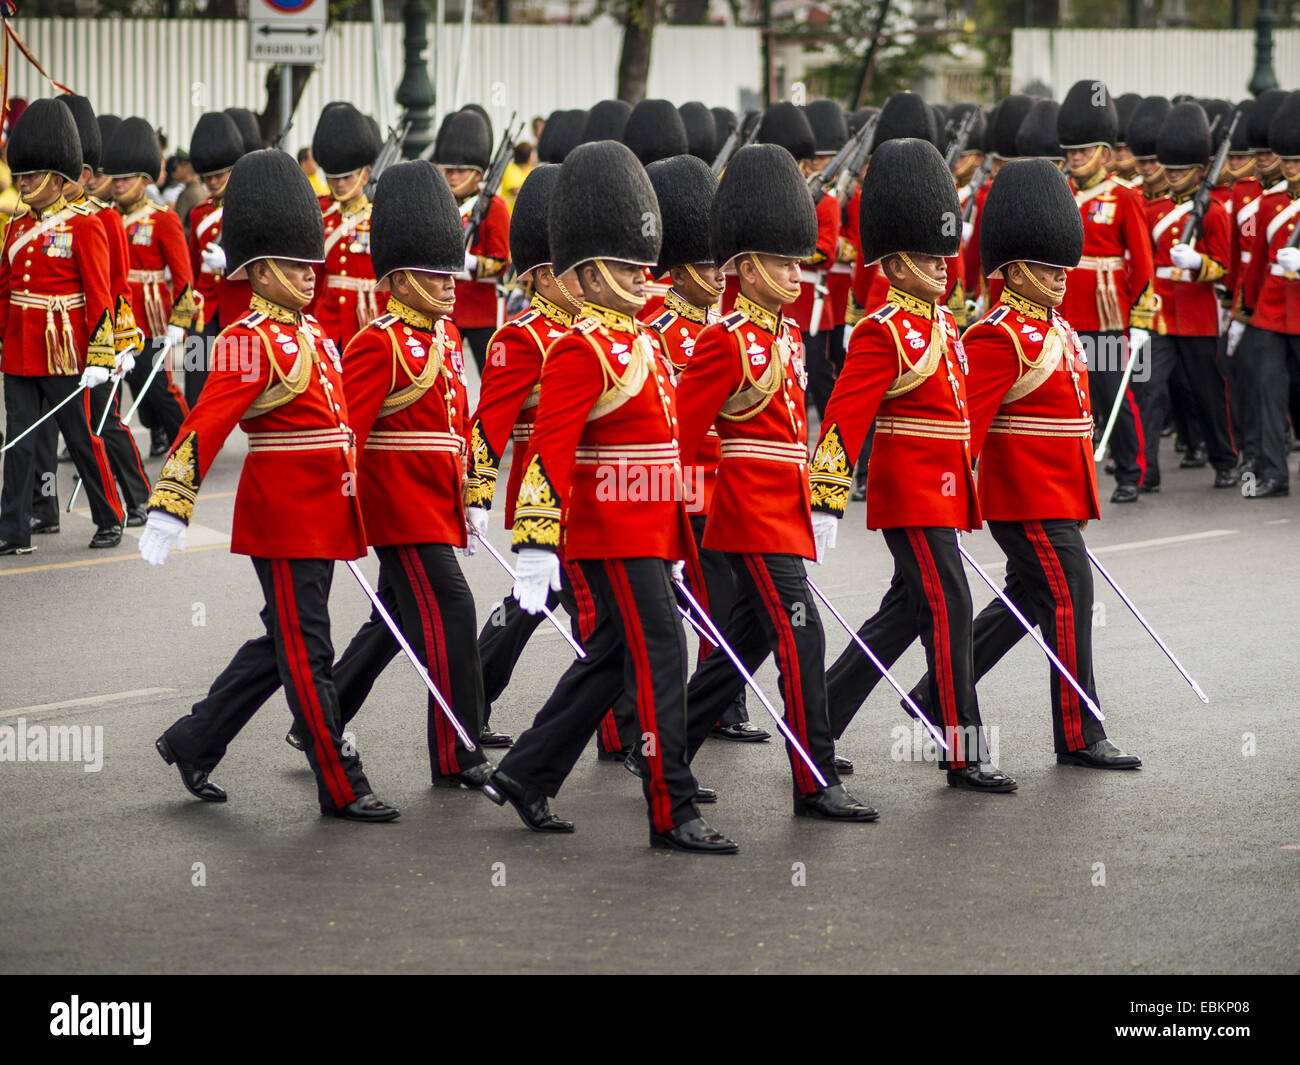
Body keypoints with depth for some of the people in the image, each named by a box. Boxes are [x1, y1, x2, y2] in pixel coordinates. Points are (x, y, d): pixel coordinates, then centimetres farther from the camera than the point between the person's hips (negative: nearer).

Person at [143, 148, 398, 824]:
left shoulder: (311, 334, 14)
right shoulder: (250, 341, -13)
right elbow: (205, 426, -20)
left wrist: (347, 510, 28)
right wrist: (169, 508, -27)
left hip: (322, 518, 9)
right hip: (283, 520, -9)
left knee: (280, 647, 16)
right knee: (307, 656, -3)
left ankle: (192, 743, 28)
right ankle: (342, 789, 2)